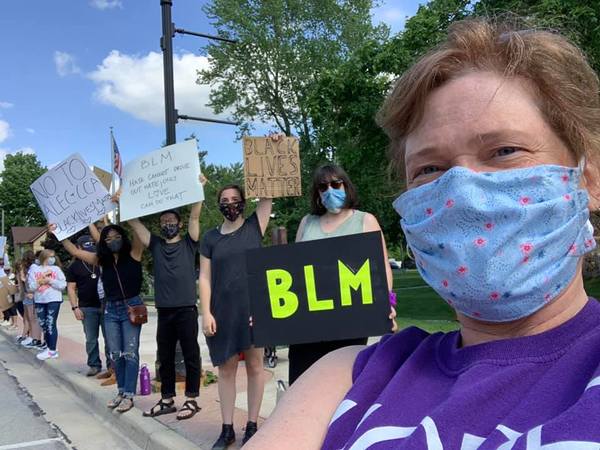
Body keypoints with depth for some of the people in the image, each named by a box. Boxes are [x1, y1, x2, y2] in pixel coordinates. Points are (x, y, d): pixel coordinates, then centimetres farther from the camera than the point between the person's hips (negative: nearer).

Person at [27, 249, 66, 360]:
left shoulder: (56, 269, 4)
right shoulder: (34, 270, 6)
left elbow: (63, 285, -4)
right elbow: (31, 286, 0)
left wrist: (50, 280, -12)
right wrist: (40, 281, -14)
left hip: (53, 300, -3)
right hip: (39, 301, 3)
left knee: (51, 324, -7)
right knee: (43, 325, 8)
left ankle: (52, 350, -4)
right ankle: (49, 348, 19)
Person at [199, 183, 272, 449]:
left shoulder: (254, 226, 4)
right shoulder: (211, 237, 7)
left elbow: (268, 196, -5)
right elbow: (204, 277, 3)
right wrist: (206, 313, -5)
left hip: (253, 307, -1)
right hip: (222, 311, 2)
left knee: (254, 366, 5)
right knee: (226, 369, 7)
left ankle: (251, 426, 16)